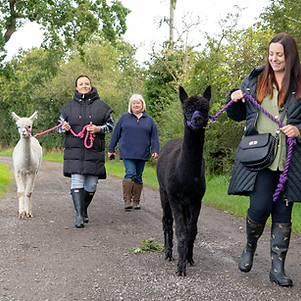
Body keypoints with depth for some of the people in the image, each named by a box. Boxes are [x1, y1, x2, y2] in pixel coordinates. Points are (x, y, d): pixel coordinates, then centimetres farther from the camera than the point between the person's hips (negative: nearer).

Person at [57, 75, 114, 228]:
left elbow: (110, 125, 10)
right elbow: (59, 124, 19)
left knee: (91, 185, 5)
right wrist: (64, 128, -5)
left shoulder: (101, 105, 6)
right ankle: (79, 215, -10)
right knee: (77, 182, -11)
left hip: (94, 152, 0)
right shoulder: (69, 106, 10)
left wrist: (99, 129, -9)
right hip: (74, 151, 0)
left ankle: (84, 210, 28)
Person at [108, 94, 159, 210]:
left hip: (142, 154, 2)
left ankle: (136, 201, 15)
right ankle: (127, 200, -13)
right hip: (127, 153, -2)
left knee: (138, 177, 7)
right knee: (130, 174, -15)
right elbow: (116, 134, 11)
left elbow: (154, 137, 11)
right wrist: (111, 149, 9)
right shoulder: (124, 118, 8)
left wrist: (155, 150, -1)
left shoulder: (149, 120, 12)